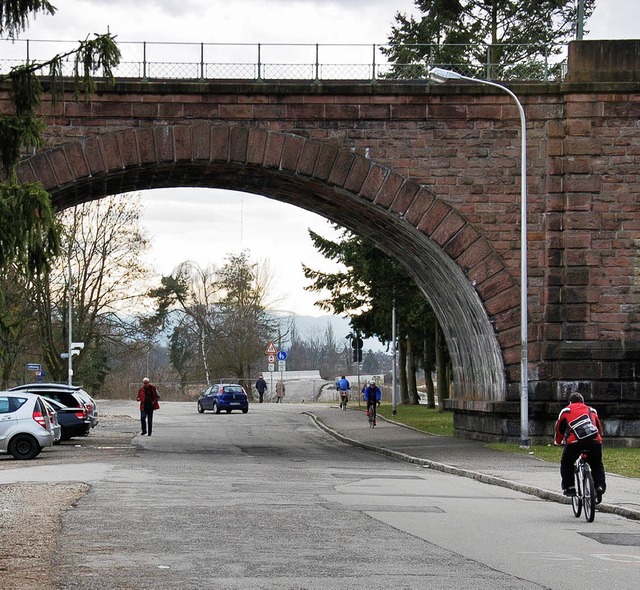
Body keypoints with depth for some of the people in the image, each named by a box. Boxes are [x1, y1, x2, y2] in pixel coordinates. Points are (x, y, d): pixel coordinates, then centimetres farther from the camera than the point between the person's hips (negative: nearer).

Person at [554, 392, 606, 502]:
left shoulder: (565, 411, 25)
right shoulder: (592, 411, 31)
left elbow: (559, 429, 31)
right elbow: (599, 428, 36)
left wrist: (558, 441, 49)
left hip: (574, 442, -2)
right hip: (595, 442, 2)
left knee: (566, 464, 21)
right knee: (597, 465, 25)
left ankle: (569, 487, 11)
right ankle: (599, 487, 9)